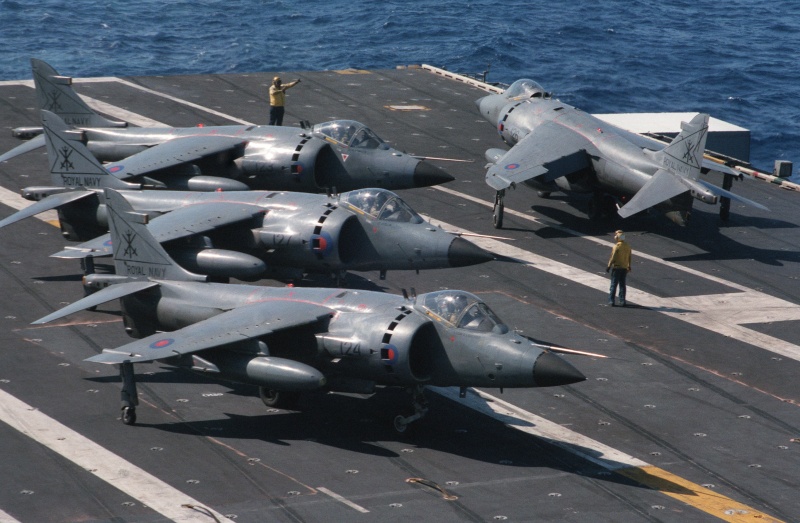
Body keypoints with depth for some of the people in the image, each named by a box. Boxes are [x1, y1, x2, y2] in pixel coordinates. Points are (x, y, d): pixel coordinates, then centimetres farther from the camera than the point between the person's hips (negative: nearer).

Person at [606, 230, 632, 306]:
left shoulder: (617, 246, -14)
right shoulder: (627, 246, 6)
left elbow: (613, 257, -16)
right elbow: (629, 258, 11)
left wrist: (608, 266, -8)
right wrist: (629, 267, 21)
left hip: (616, 268, -6)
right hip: (624, 268, 6)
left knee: (613, 284, 0)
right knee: (622, 284, 11)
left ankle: (611, 301, -2)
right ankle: (622, 301, 10)